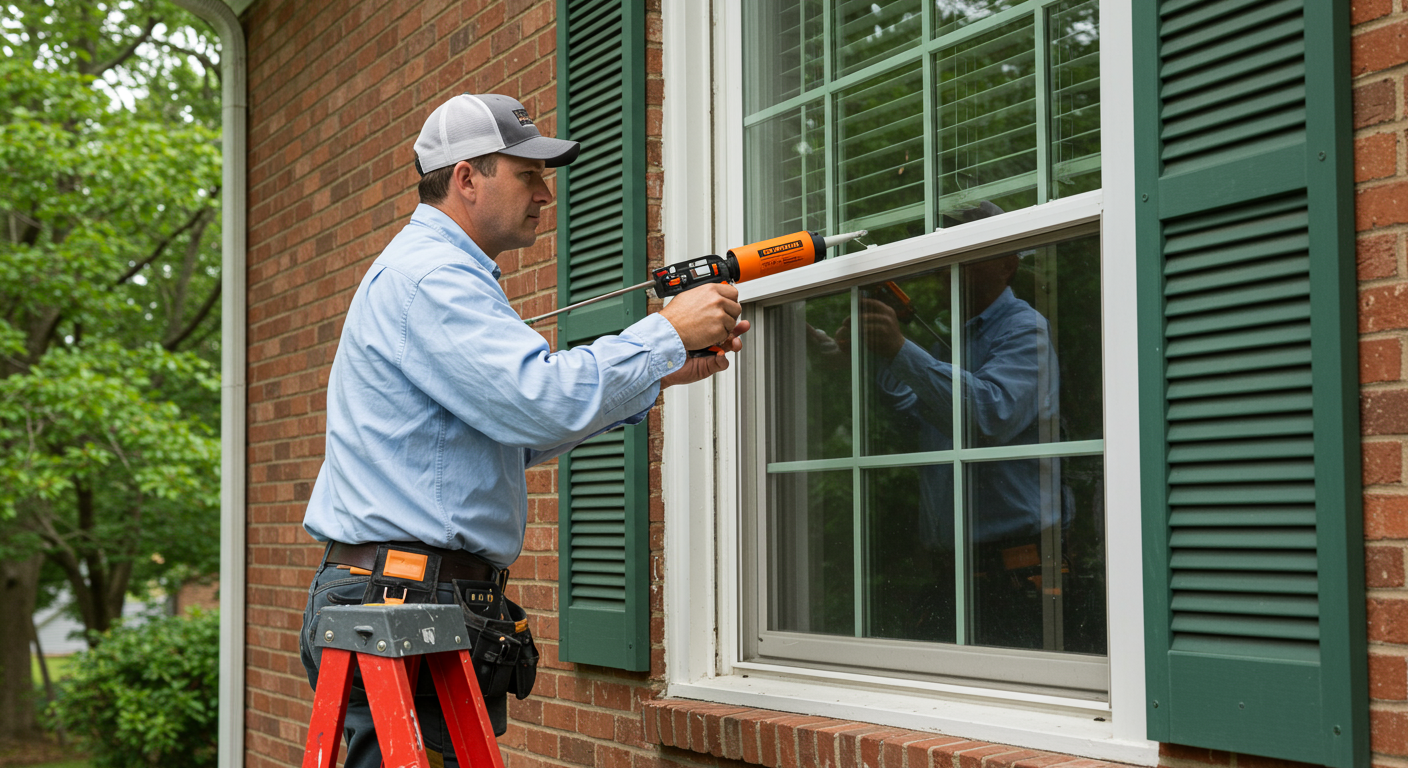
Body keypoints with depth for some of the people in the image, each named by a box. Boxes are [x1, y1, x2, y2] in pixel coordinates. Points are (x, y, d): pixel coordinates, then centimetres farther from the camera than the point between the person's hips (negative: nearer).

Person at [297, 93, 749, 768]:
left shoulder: (440, 272, 23)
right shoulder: (427, 274, -12)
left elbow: (518, 432, 24)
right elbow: (544, 401, -24)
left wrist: (661, 375, 17)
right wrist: (668, 332, -12)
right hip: (405, 596, -10)